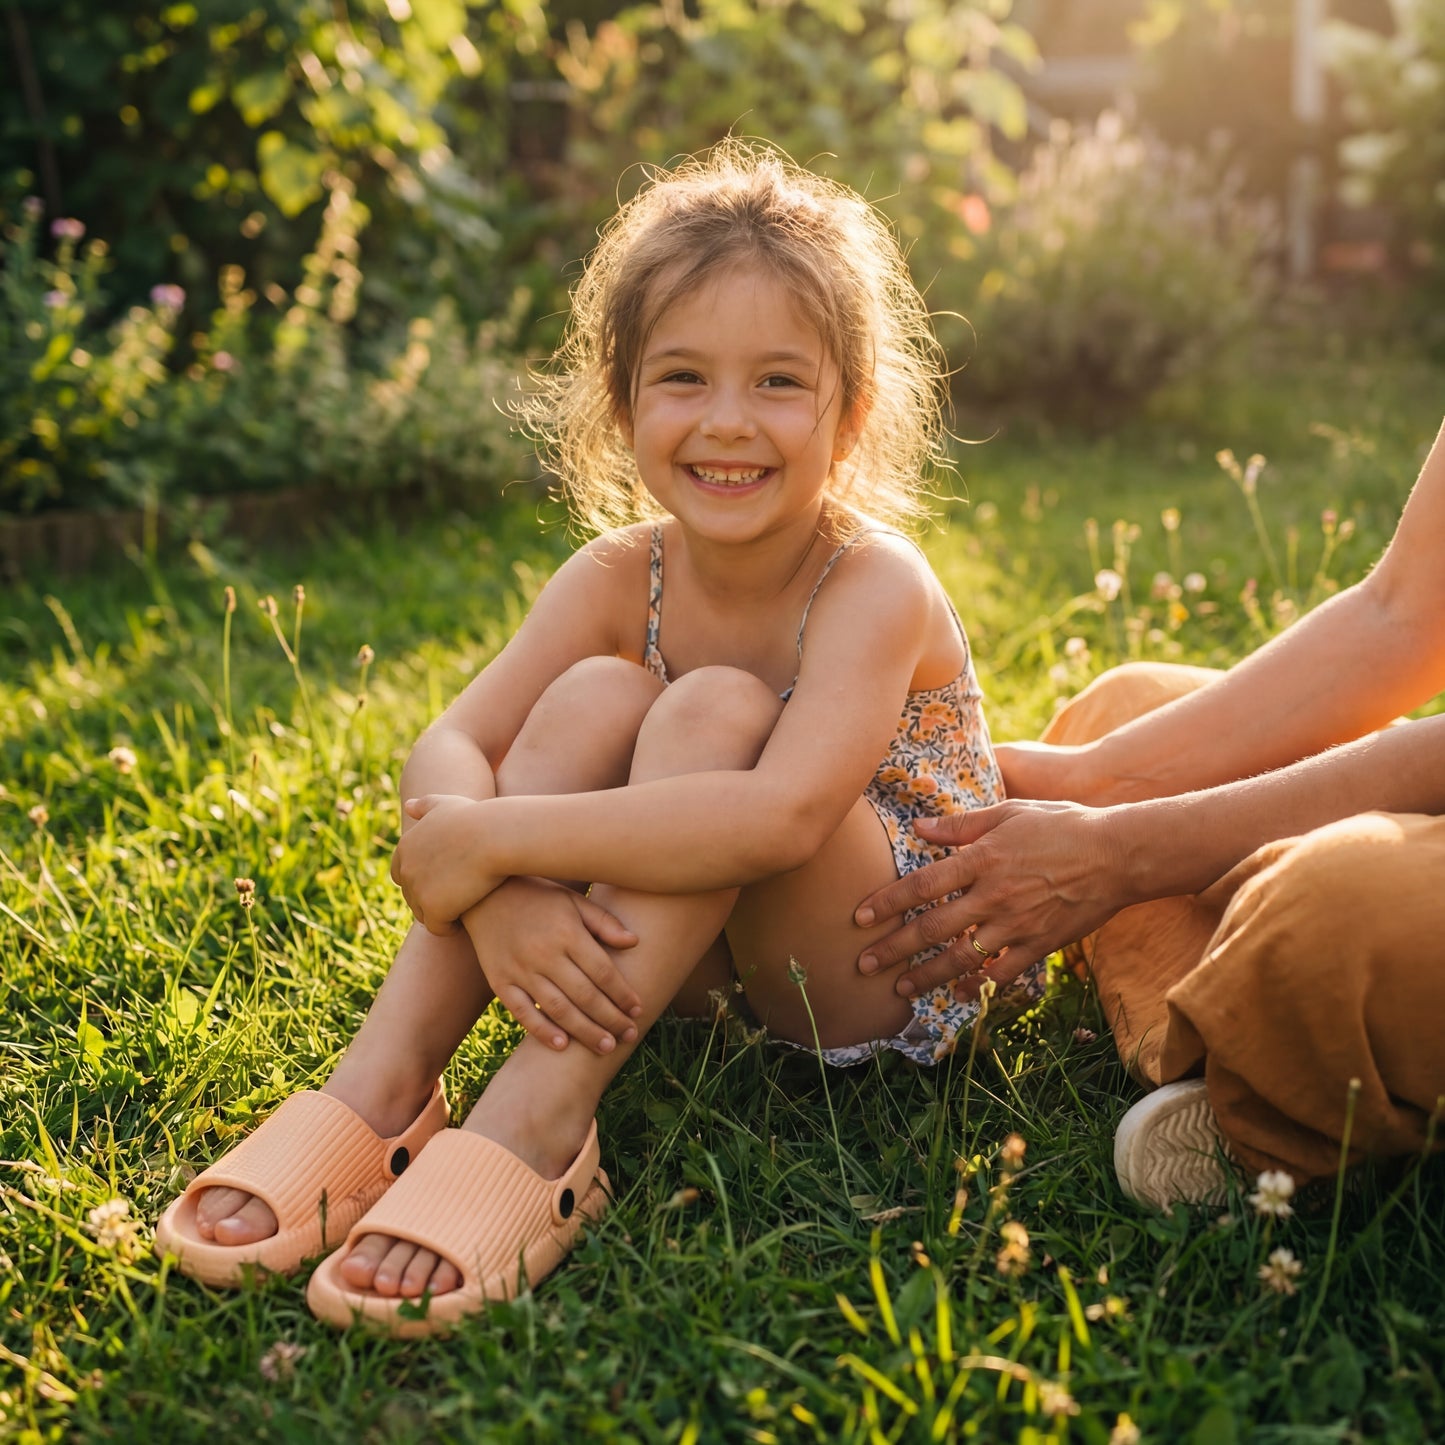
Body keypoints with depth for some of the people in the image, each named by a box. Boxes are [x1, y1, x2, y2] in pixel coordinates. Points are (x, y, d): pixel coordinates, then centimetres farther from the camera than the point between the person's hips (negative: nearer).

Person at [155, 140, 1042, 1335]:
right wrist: (503, 898, -38)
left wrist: (489, 839, -37)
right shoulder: (621, 579, -7)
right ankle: (380, 1093, -22)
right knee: (594, 699, -20)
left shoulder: (876, 587, -23)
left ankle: (535, 1126, -34)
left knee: (717, 710, -29)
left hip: (895, 977, -5)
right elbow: (449, 753, -16)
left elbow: (781, 817, -41)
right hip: (693, 964, 5)